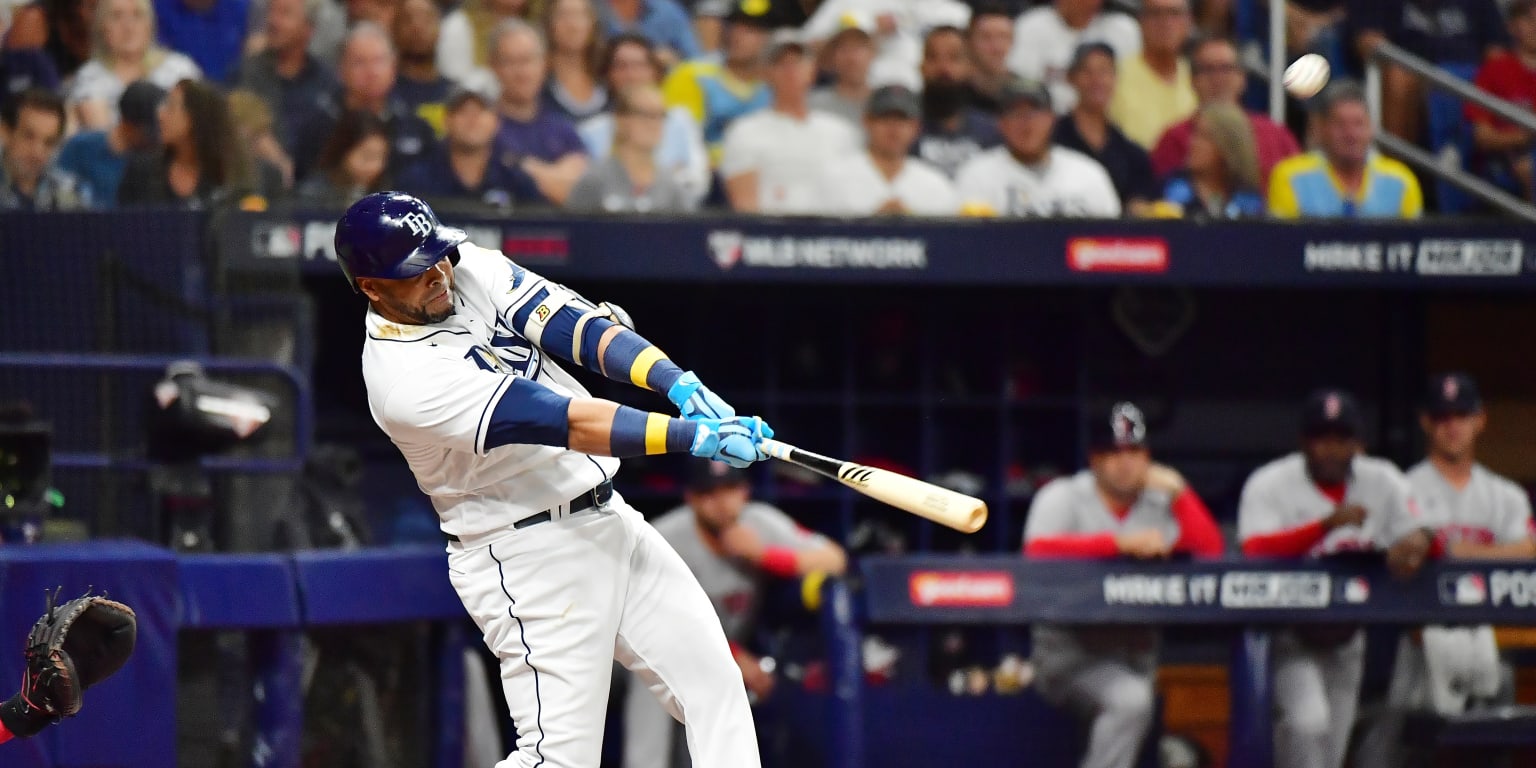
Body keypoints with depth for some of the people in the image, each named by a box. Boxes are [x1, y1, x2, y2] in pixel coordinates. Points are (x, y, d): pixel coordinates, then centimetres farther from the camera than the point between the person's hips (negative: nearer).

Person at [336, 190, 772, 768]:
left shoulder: (470, 269, -1)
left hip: (609, 520, 8)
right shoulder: (406, 378, -24)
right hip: (528, 561, -8)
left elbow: (571, 323, -10)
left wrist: (681, 385, -26)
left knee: (711, 678, 6)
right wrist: (694, 436, -34)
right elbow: (561, 423, -30)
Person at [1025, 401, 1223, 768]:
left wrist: (1177, 492, -12)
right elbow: (1038, 550, -22)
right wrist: (1120, 542, -27)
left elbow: (1211, 551, -4)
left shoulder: (1161, 502, 8)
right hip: (1070, 652, -5)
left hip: (1136, 654, 5)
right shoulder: (1063, 497, -3)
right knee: (1130, 699, -31)